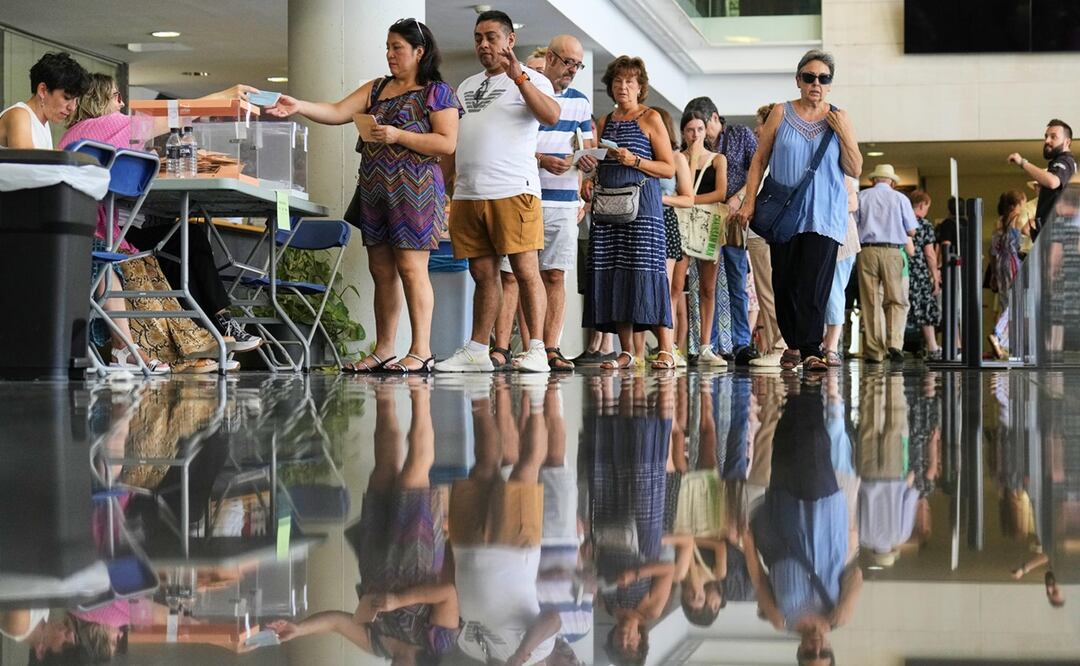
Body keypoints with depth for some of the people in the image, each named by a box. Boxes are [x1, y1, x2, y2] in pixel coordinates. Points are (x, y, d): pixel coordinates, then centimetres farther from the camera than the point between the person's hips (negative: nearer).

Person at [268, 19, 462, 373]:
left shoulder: (437, 92, -1)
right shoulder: (377, 89, 18)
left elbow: (447, 143, -10)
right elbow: (337, 112, 8)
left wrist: (398, 136, -15)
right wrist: (298, 107, -7)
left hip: (414, 191, -7)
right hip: (374, 191, 7)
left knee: (411, 268, -10)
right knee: (381, 270, 7)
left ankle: (421, 351, -9)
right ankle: (383, 351, 11)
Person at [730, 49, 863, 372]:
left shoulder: (839, 118, 6)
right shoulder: (781, 113, 5)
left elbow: (855, 170, 5)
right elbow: (760, 159, 8)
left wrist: (843, 134, -8)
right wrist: (749, 202, 0)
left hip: (824, 215, -1)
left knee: (814, 283, -12)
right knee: (785, 283, 2)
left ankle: (810, 349, -13)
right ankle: (793, 343, 17)